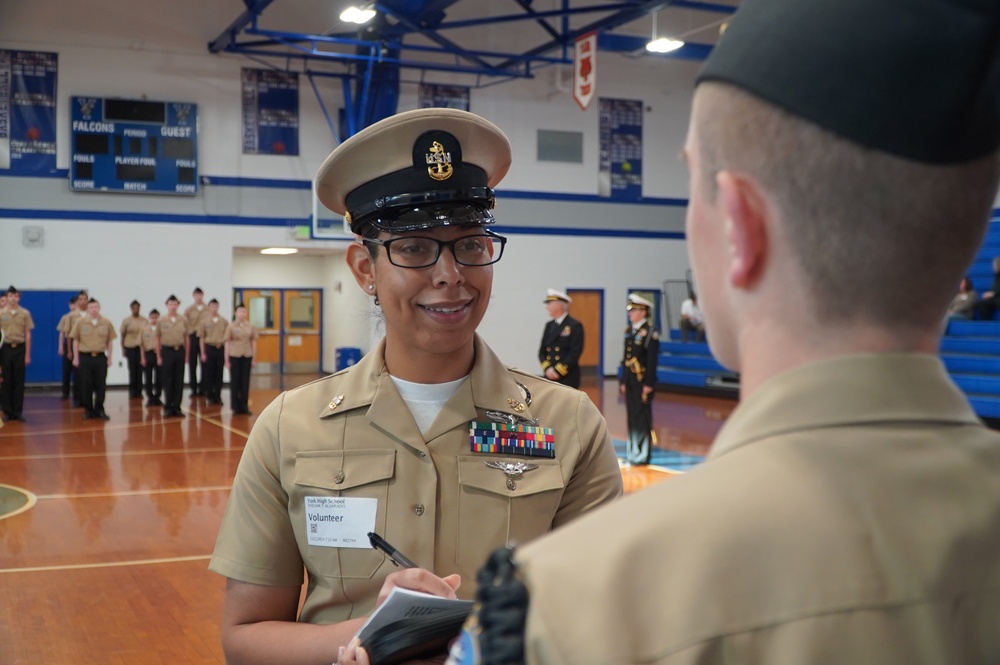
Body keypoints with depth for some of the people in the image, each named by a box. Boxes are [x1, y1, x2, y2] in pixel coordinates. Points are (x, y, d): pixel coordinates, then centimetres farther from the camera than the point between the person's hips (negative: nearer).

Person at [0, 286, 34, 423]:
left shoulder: (25, 313, 3)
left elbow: (28, 335, 4)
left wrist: (28, 355, 2)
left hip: (19, 348, 0)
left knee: (19, 381, 3)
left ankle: (18, 411, 9)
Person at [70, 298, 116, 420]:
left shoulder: (107, 323, 3)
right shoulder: (80, 323, 1)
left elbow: (109, 342, 9)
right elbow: (75, 341, 5)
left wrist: (109, 358, 6)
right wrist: (76, 358, 1)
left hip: (100, 357, 1)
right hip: (85, 357, -1)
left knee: (100, 385, 2)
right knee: (86, 385, 3)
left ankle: (99, 410, 12)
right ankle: (88, 410, 14)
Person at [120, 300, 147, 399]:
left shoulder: (144, 321, 3)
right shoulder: (126, 321, 3)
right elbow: (123, 335, 8)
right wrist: (123, 349, 6)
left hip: (141, 347, 0)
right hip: (130, 347, 0)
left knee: (140, 370, -1)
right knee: (132, 370, 1)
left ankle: (139, 391, 7)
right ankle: (132, 391, 10)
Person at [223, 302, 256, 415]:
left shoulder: (250, 326, 4)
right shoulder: (231, 326, -1)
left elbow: (253, 342, 8)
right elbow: (227, 343, 0)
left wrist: (253, 359, 6)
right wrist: (226, 360, -4)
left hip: (247, 357, 2)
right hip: (234, 356, -1)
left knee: (245, 382, 4)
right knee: (235, 381, 4)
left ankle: (244, 406, 12)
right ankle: (235, 407, 12)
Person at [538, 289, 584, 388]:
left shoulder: (575, 326, -6)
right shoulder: (549, 325, 15)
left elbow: (575, 353, -13)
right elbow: (542, 351, 13)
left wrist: (558, 371, -15)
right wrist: (547, 369, -5)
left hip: (568, 379, -6)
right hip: (550, 378, 6)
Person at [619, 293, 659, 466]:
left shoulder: (650, 332, -10)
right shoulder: (630, 330, 13)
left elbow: (652, 360, -14)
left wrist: (648, 384, -17)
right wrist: (623, 381, 13)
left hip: (642, 381, -7)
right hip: (630, 381, 7)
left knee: (642, 418, -3)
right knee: (631, 418, 10)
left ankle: (643, 455, 3)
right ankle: (632, 453, 17)